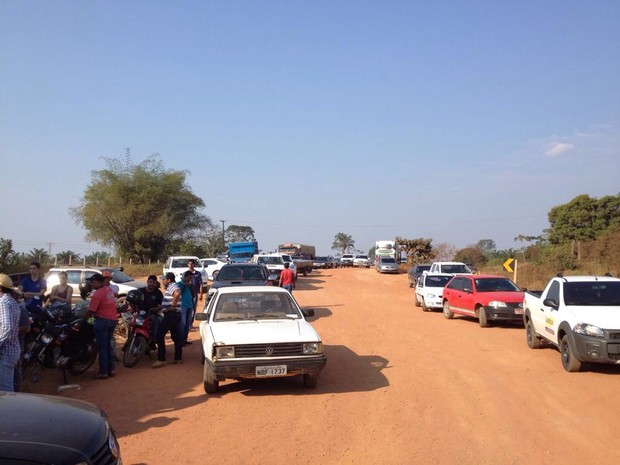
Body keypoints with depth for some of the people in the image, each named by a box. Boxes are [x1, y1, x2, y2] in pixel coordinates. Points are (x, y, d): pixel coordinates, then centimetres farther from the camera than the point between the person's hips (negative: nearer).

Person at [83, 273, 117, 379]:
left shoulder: (97, 293, -17)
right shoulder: (109, 289, 8)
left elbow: (91, 311, -15)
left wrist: (82, 320, 0)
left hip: (102, 320, -8)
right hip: (113, 319, 8)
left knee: (102, 347, -1)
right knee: (108, 345, 18)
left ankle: (103, 372, 2)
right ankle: (111, 369, 21)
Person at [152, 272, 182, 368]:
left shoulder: (172, 286, -14)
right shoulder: (172, 287, 19)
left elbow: (177, 294, -35)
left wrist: (172, 306, -27)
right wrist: (163, 307, 20)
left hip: (171, 314, -11)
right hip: (175, 314, 11)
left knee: (159, 336, -11)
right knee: (176, 336, 13)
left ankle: (161, 359, -11)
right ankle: (178, 358, 18)